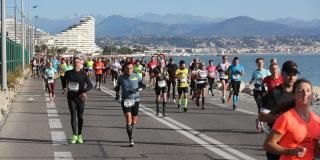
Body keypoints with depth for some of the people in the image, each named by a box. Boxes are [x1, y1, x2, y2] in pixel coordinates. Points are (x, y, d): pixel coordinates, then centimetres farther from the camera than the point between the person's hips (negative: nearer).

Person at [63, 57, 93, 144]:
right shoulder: (68, 73, 4)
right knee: (73, 116, -4)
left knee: (80, 116, 7)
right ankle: (74, 135, -1)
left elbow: (90, 85, -1)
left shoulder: (83, 74, 0)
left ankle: (79, 135, 20)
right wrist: (64, 87, 5)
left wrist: (84, 92, -17)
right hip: (71, 97, 0)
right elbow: (64, 80, 23)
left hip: (80, 97, 0)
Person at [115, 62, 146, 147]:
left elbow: (143, 85, 4)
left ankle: (131, 135, 39)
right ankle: (131, 140, -16)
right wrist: (117, 94, 5)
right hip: (125, 101, -1)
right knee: (128, 120, -16)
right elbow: (117, 86, 19)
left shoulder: (136, 77, -1)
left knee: (134, 122, 10)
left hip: (135, 100, 1)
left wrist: (137, 90, -15)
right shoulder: (121, 78, 1)